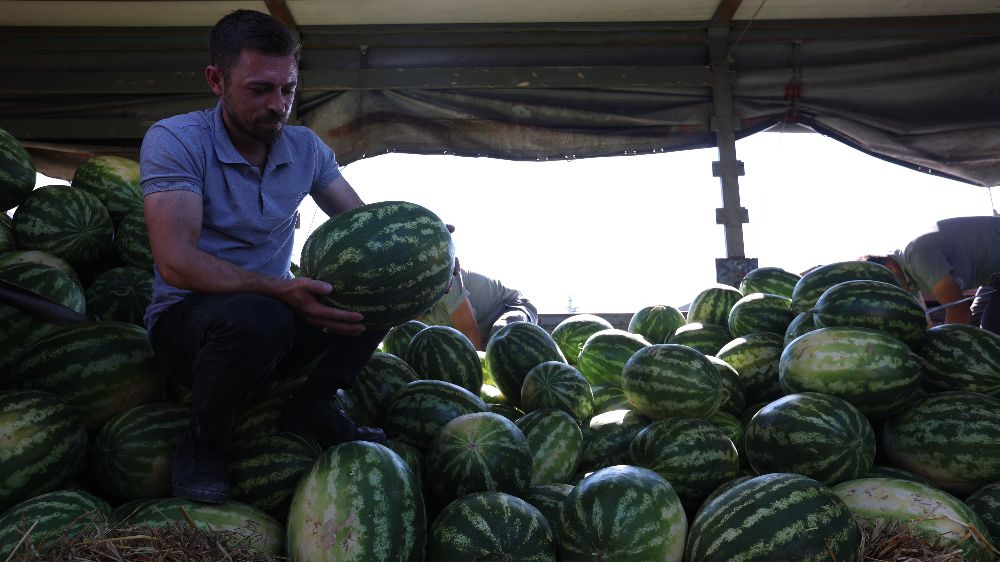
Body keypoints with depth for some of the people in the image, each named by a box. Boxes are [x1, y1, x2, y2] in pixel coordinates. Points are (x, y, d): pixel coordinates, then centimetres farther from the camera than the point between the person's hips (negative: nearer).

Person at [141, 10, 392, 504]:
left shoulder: (306, 148, 3)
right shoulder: (174, 140, -14)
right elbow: (176, 263, -26)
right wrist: (281, 290, -39)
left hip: (274, 317, 5)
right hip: (185, 318, -5)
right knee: (257, 318, -39)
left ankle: (312, 407, -4)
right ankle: (202, 447, -11)